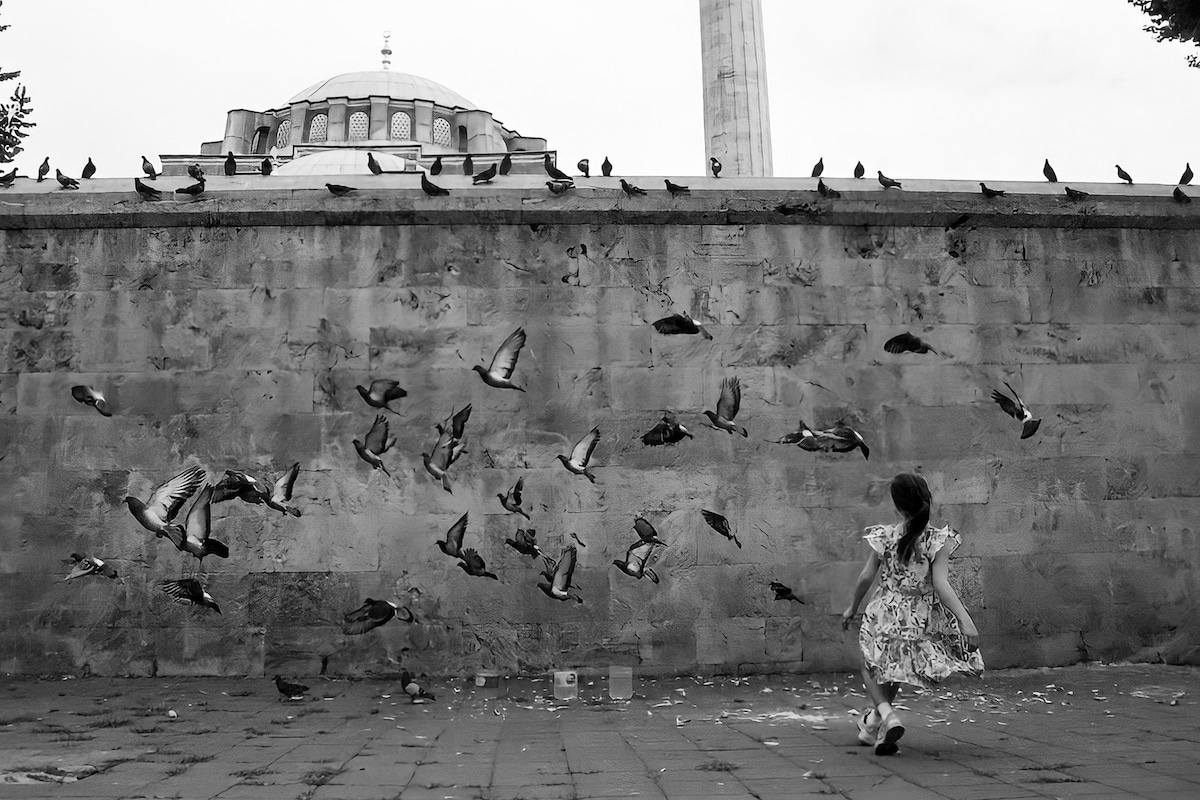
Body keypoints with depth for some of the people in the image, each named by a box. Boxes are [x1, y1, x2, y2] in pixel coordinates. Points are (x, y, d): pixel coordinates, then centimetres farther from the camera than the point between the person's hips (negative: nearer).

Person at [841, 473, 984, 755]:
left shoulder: (885, 537, -8)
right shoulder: (938, 540, -11)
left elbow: (866, 577, -1)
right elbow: (940, 584, -20)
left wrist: (853, 607, 14)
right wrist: (965, 619, -21)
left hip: (886, 615, -1)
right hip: (922, 620, 1)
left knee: (872, 667, 18)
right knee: (897, 668, 24)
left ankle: (886, 714, -9)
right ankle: (874, 723, 35)